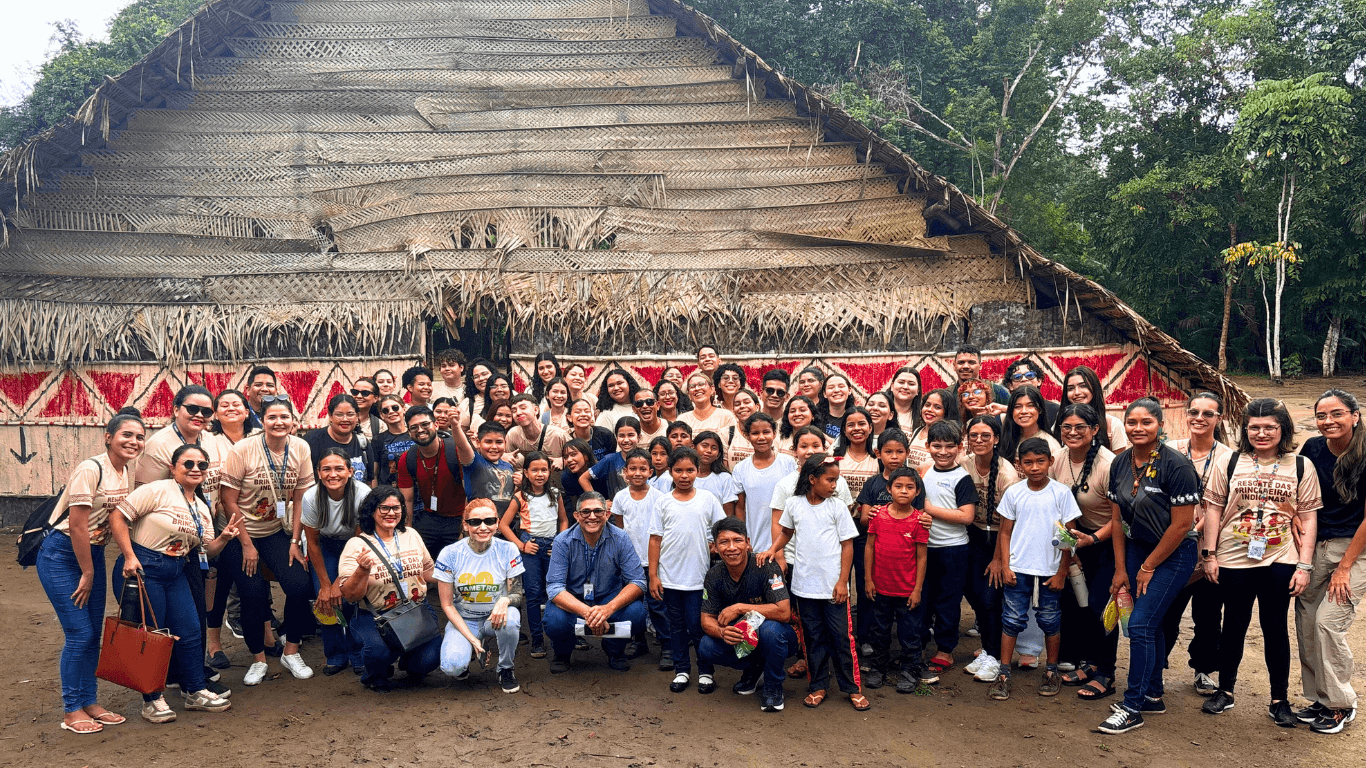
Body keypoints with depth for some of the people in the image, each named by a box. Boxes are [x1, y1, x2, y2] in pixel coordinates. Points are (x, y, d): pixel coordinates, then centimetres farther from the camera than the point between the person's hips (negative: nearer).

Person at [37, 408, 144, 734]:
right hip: (61, 555, -7)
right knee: (79, 633, -7)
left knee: (94, 633, 9)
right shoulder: (91, 469, -21)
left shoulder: (130, 470, 2)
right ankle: (71, 711, 7)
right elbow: (77, 527, -19)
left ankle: (88, 702, 22)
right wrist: (87, 573, -12)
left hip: (94, 552, 7)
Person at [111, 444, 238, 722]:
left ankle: (195, 692, 21)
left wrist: (225, 537, -7)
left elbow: (206, 549, 14)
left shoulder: (202, 508, 12)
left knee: (191, 632, 7)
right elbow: (117, 517, -16)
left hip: (175, 572, 7)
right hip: (141, 568, -7)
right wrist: (129, 557, -20)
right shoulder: (158, 491, -12)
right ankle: (152, 699, 15)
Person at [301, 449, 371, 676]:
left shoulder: (363, 494, -29)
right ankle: (336, 656, 5)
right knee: (324, 601, -14)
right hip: (326, 545, 2)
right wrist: (325, 584, -12)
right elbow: (313, 543, -10)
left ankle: (358, 657, 2)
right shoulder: (311, 498, -23)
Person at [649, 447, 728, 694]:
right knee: (676, 625, 11)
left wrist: (714, 547, -7)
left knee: (697, 625, 0)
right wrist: (653, 575, 0)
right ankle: (682, 670, 24)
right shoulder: (663, 502, 2)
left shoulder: (708, 499, 1)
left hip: (698, 577, -1)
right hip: (669, 577, 2)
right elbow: (655, 539, 3)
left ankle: (706, 671, 16)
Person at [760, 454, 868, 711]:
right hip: (805, 584, 2)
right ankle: (818, 686, 22)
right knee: (813, 637, 11)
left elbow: (847, 545, -2)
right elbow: (786, 530, 18)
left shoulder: (837, 506, -4)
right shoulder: (794, 504, 0)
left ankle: (852, 688, 15)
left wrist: (842, 582, -7)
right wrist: (772, 550, 0)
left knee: (842, 637, 3)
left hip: (833, 586, -2)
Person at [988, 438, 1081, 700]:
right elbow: (1005, 533, 5)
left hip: (1050, 571, -1)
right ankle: (1003, 674, 8)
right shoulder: (1013, 493, 0)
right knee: (1012, 619, 1)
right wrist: (1004, 566, -2)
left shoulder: (1061, 493, -4)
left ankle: (1051, 671, 26)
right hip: (1018, 569, 1)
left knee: (1050, 621, 9)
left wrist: (1062, 572, -3)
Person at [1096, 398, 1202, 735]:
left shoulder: (1176, 465, -19)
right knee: (1150, 624, 13)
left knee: (1140, 624, -9)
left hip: (1173, 555, -6)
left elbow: (1182, 524, -17)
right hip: (1136, 549, 6)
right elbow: (1117, 518, 6)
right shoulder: (1120, 463, 0)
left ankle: (1132, 708, 0)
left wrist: (1148, 567, -10)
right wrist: (1121, 569, 4)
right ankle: (1153, 695, 28)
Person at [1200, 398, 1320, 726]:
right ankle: (1225, 690, 26)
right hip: (1234, 561, 0)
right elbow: (1213, 509, 2)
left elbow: (1309, 517, 1)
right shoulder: (1229, 463, 0)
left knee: (1276, 628, 7)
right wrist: (1210, 555, -1)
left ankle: (1280, 700, 21)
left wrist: (1304, 565, -4)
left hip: (1280, 562, 0)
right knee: (1234, 625, 11)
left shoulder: (1301, 466, 0)